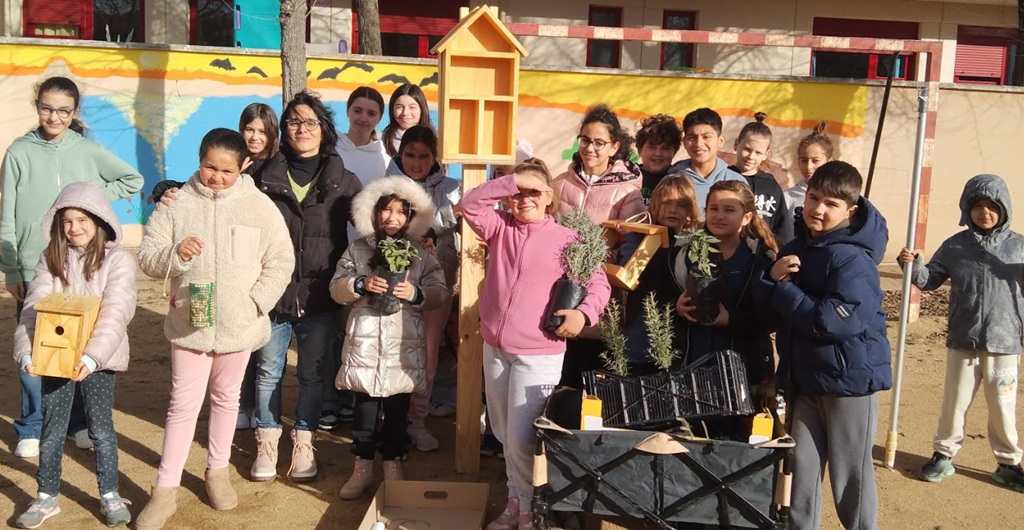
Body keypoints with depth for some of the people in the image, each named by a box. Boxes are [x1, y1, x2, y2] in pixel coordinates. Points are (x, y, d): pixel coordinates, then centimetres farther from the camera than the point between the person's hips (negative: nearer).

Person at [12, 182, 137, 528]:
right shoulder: (50, 260, 2)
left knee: (101, 428, 7)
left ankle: (110, 496, 22)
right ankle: (47, 497, 27)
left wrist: (93, 356, -31)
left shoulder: (118, 260, -9)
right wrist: (26, 352, -22)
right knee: (51, 430, 12)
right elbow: (34, 308, -7)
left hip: (99, 359, -3)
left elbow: (115, 314, -18)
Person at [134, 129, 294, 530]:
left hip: (239, 324, 1)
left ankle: (217, 470, 35)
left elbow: (280, 261, -2)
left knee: (226, 398, 16)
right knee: (183, 403, 3)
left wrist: (256, 302, -11)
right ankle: (165, 489, 12)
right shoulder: (178, 204, -3)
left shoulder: (259, 206, -4)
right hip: (188, 323, -1)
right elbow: (147, 258, -3)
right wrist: (175, 253, -23)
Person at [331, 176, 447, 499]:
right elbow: (336, 288, 1)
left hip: (404, 347, 0)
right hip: (366, 344, 0)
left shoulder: (421, 254, 4)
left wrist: (416, 294, -18)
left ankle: (393, 464, 25)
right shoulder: (357, 250, 4)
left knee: (397, 410, 10)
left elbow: (440, 293, 0)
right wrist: (360, 284, -17)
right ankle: (362, 466, 21)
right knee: (364, 409, 7)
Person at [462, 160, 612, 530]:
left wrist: (584, 312, -20)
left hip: (538, 353, -5)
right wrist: (510, 181, -9)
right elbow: (470, 204, -4)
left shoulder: (566, 238, -3)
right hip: (495, 348, 5)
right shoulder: (500, 228, 9)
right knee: (504, 433, 15)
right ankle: (515, 500, 32)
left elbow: (599, 283, -2)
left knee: (522, 438, -7)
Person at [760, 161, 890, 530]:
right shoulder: (796, 248, 7)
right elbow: (772, 310, 10)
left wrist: (783, 290, -17)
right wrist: (773, 277, -11)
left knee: (850, 474, 6)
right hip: (804, 378, 7)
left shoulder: (852, 257, -16)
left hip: (851, 378, -6)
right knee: (800, 470, 11)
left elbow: (839, 320, -26)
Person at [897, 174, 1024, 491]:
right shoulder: (955, 247, 2)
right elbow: (930, 280, 4)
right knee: (955, 402, 10)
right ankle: (944, 455, 24)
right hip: (962, 340, 1)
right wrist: (912, 265, -15)